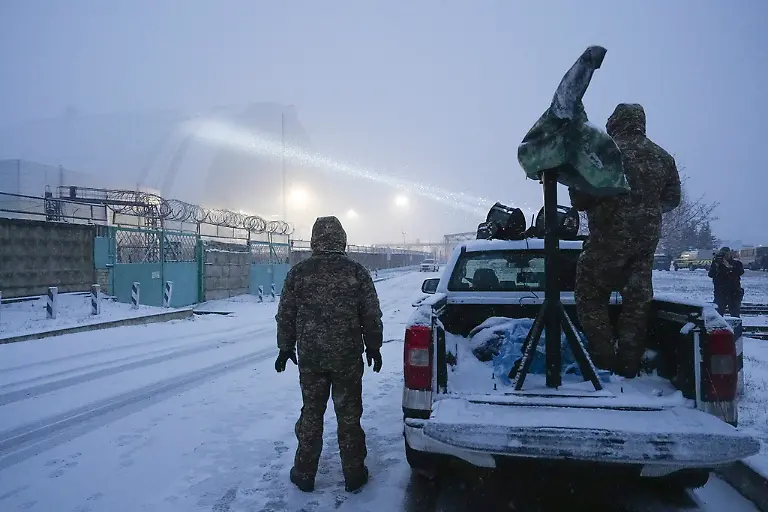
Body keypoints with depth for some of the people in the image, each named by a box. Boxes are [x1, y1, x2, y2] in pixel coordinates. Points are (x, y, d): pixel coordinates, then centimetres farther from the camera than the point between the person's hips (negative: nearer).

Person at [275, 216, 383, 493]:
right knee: (349, 415, 10)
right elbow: (372, 315, -1)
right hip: (348, 357, -1)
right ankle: (354, 476, 21)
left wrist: (285, 348, 15)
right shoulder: (356, 272, -5)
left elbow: (285, 315, 3)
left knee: (311, 413, 14)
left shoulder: (298, 272, -2)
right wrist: (373, 347, 11)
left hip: (310, 357, 1)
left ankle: (304, 475, 25)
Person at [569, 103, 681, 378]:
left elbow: (581, 196, -16)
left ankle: (604, 359, 2)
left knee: (590, 296, 6)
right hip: (648, 238, 6)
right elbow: (672, 198, 16)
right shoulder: (662, 157, 9)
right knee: (637, 299, 12)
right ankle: (629, 363, 18)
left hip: (609, 237, -6)